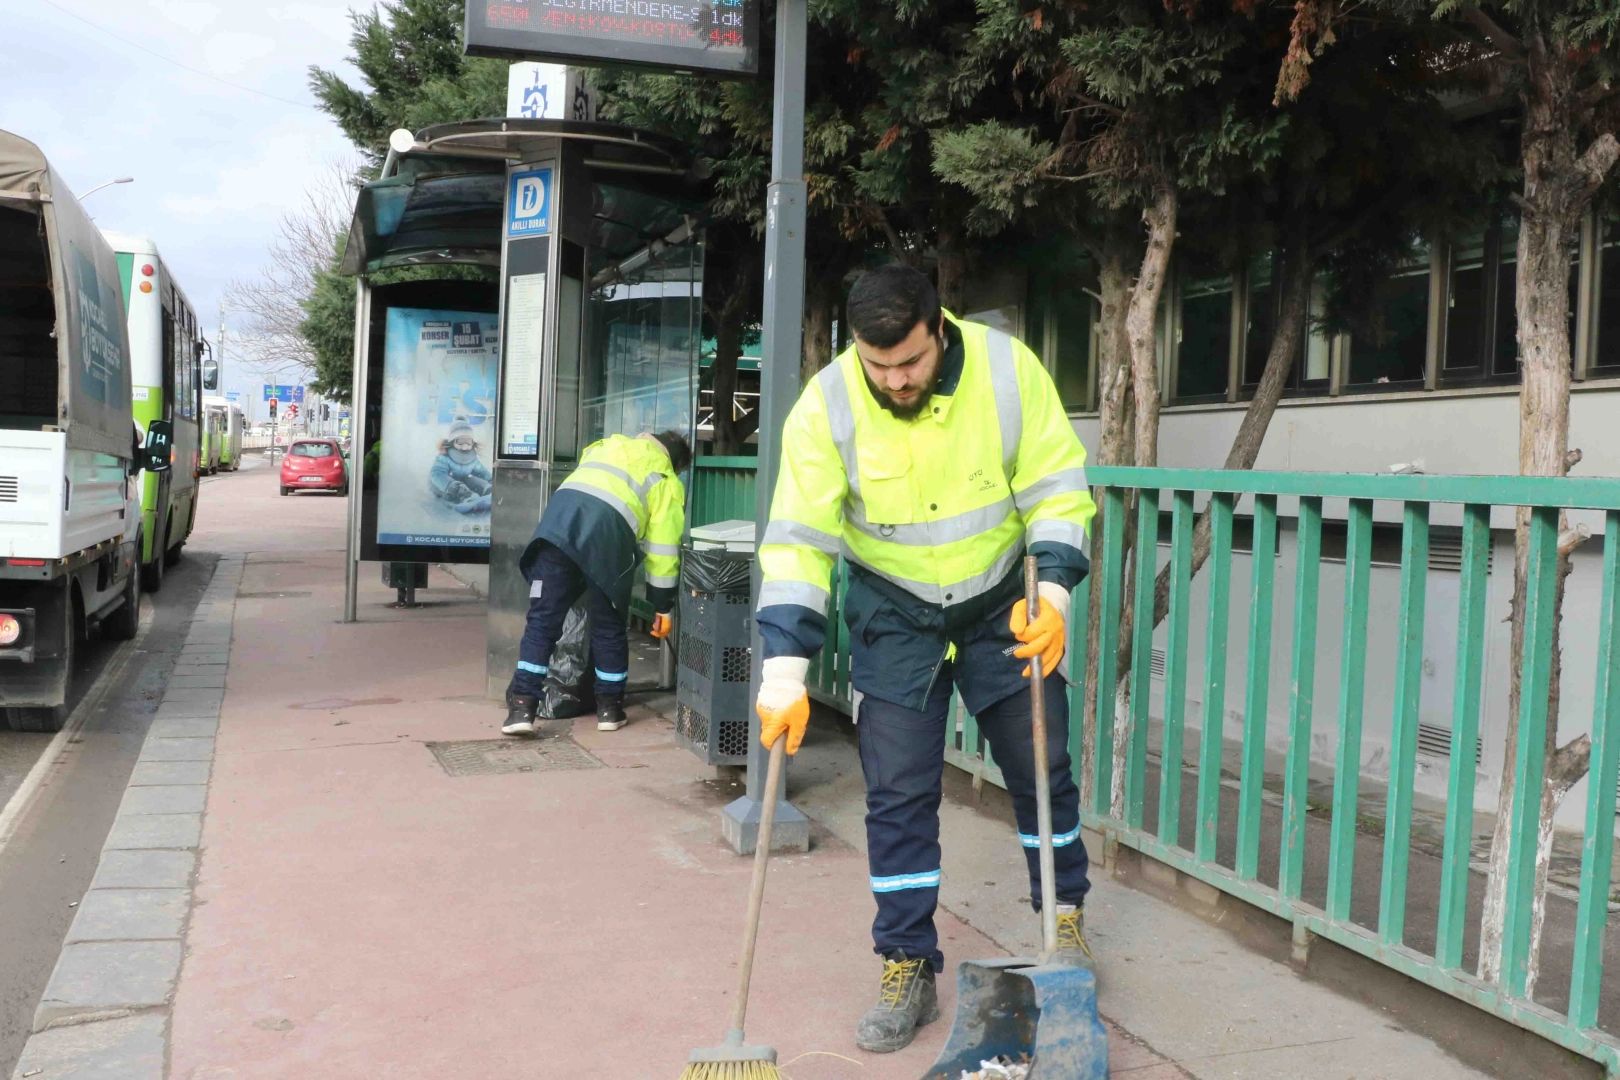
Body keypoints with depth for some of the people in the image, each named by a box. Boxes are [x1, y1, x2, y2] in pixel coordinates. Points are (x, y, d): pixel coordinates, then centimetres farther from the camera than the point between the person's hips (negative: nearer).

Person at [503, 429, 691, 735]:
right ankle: (610, 707, 22)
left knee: (542, 620, 4)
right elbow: (662, 547, 17)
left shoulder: (609, 444, 36)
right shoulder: (667, 482, 23)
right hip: (608, 529, -3)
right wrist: (663, 606, 20)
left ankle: (522, 707, -2)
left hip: (560, 517, 3)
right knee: (608, 627, 14)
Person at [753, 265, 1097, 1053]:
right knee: (898, 791, -1)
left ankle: (1066, 918, 35)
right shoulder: (826, 406, -22)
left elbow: (1057, 492, -10)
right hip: (892, 616, -1)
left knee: (1041, 766, 10)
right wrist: (785, 673, -26)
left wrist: (1052, 591, -21)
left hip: (1002, 602, 1)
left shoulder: (1009, 369, -19)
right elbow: (798, 542, -22)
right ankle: (907, 970, 13)